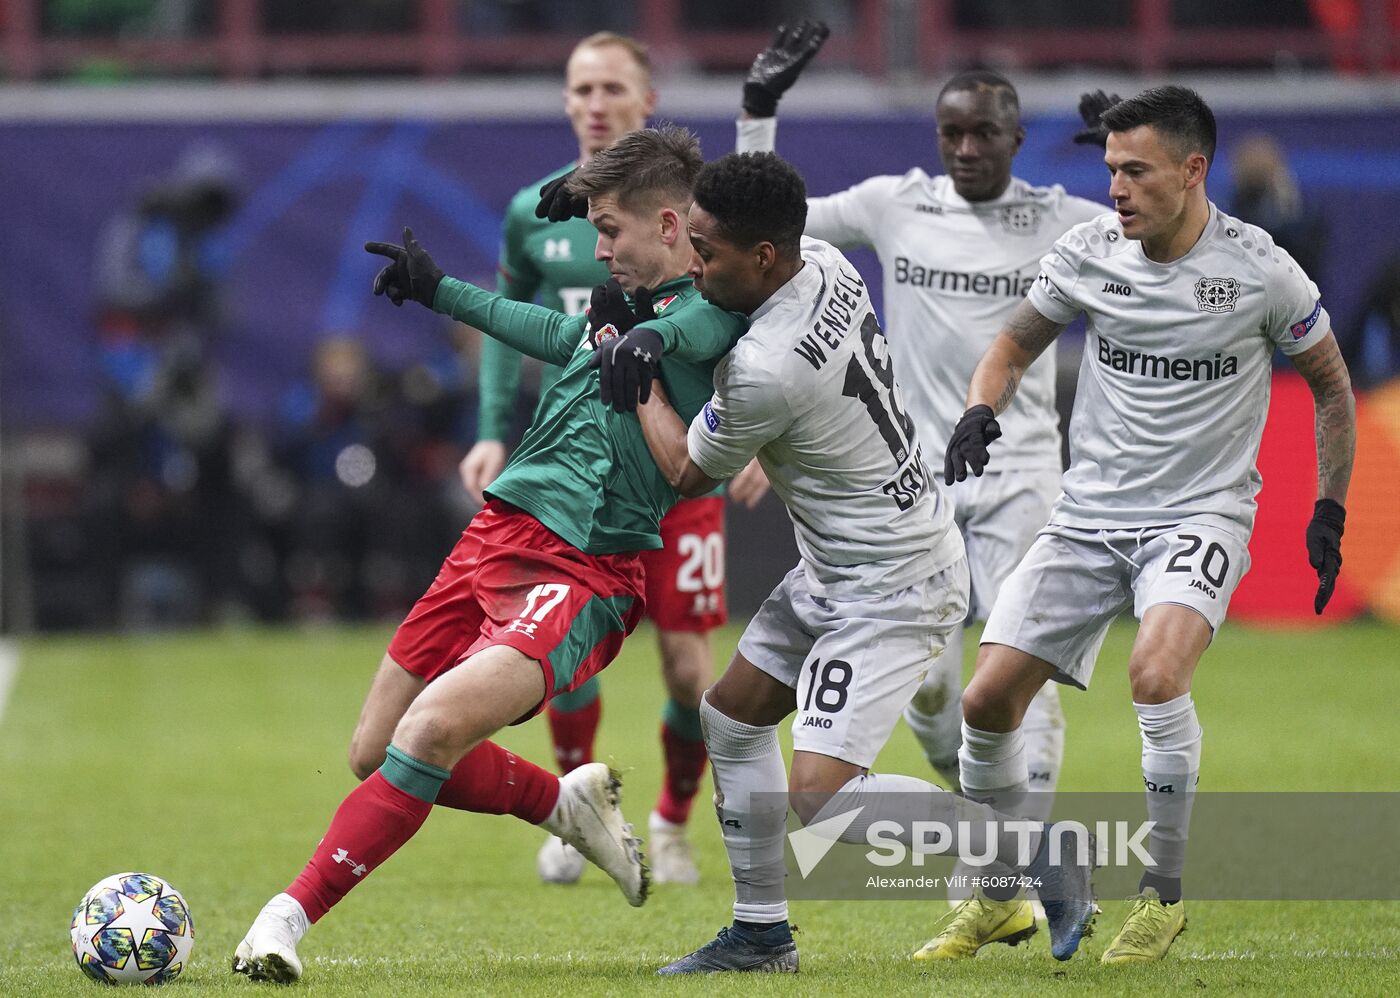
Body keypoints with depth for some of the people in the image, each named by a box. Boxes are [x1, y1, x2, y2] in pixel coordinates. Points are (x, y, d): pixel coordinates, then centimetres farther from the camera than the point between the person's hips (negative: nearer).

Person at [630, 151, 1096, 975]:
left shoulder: (764, 371, -29)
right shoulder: (822, 262, -5)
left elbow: (689, 475, -10)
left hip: (890, 591, -10)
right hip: (843, 569, 10)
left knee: (819, 799, -16)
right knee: (733, 717, 17)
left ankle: (1031, 848, -8)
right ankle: (762, 933, 25)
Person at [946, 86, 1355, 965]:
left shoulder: (1260, 271, -11)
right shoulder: (1088, 253, -3)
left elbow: (1331, 384, 5)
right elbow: (1017, 343, 14)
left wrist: (1330, 513, 3)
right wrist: (980, 414, -6)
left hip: (1203, 514, -4)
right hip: (1091, 513, 4)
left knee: (1157, 671, -32)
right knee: (988, 699, -4)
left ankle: (1164, 895, -15)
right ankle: (999, 897, 19)